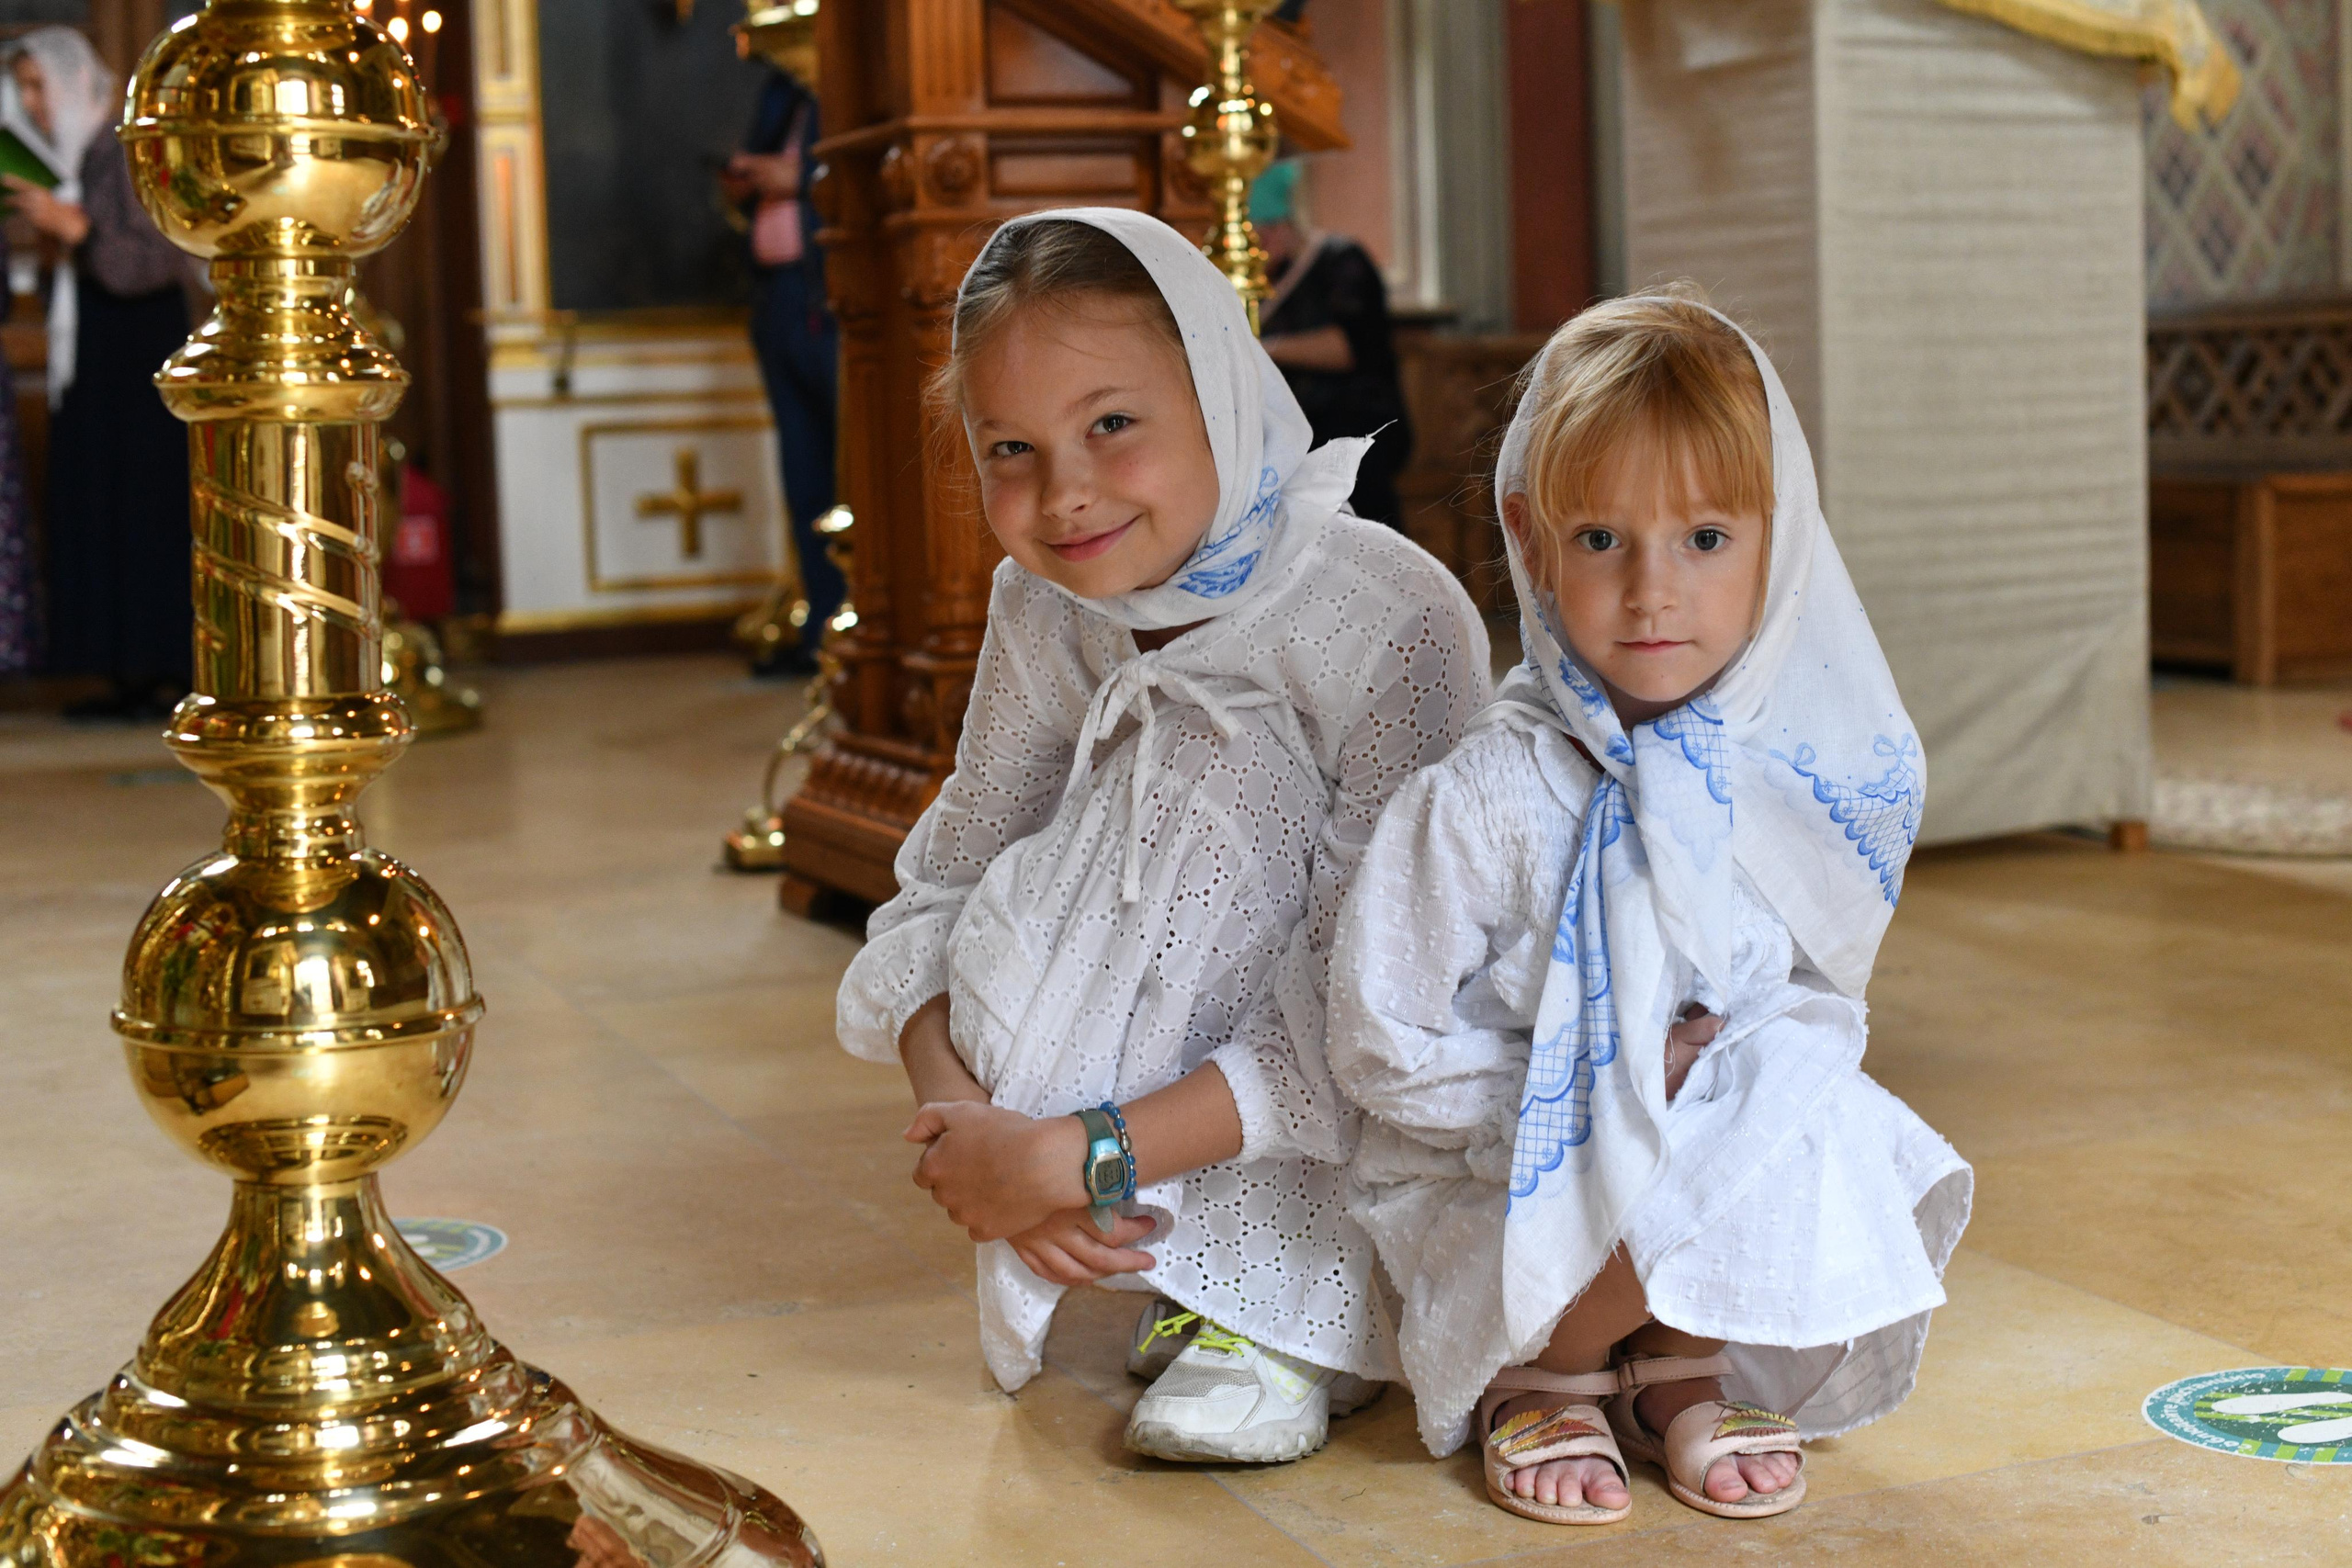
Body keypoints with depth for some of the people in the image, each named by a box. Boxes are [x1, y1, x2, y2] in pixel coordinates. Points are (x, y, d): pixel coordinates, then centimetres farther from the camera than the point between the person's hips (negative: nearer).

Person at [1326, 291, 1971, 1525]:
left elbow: (1823, 991, 10)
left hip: (1738, 1123, 5)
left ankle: (1677, 1363, 2)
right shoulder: (1483, 800, -19)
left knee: (1879, 1177, -21)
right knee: (1732, 1186, -30)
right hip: (1513, 1187, -5)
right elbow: (1382, 1045, -15)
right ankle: (1529, 1367, -2)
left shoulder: (1794, 775, -5)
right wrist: (1613, 1098, -17)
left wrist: (1749, 1066, -12)